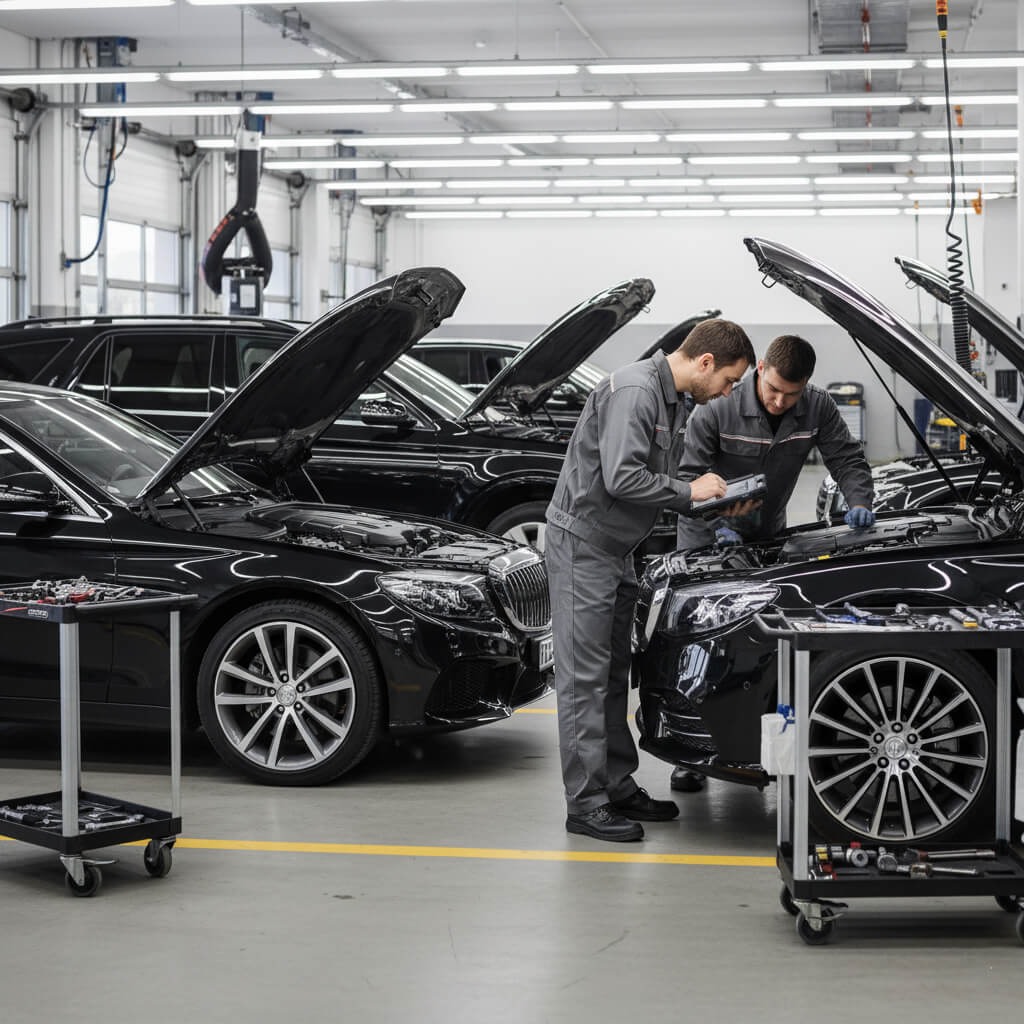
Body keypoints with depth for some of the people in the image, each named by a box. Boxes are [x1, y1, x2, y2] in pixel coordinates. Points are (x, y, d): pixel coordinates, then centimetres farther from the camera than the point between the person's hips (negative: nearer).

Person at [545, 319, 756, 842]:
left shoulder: (673, 401, 12)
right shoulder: (633, 390, -20)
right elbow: (622, 478, -29)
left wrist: (710, 506, 9)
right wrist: (690, 492, -17)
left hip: (616, 551, 10)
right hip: (581, 543, -10)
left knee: (613, 674, 15)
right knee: (584, 677, -7)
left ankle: (619, 787, 23)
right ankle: (586, 805, -4)